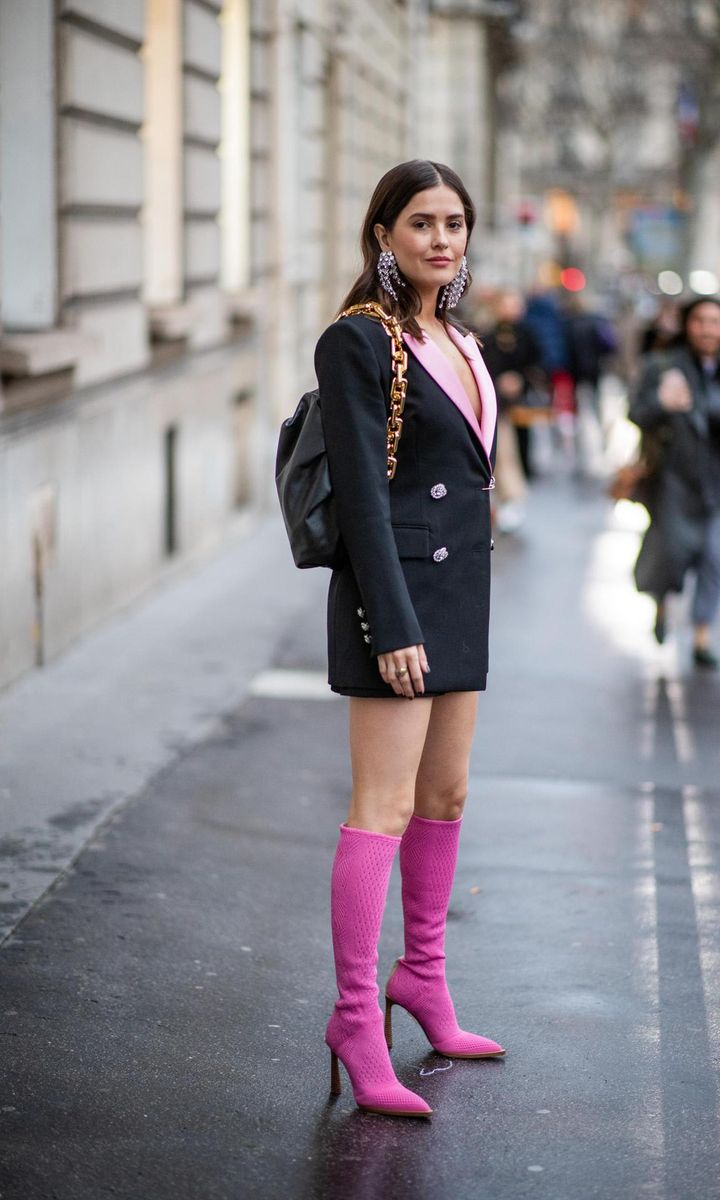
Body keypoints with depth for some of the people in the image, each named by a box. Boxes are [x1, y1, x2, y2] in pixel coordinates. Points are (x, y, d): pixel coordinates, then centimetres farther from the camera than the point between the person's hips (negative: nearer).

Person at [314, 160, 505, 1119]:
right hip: (396, 591, -8)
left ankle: (424, 977, 29)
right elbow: (361, 492, -16)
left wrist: (466, 602, 18)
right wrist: (394, 625, -21)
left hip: (460, 591, 8)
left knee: (447, 796, 15)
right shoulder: (358, 341, -10)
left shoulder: (456, 341, 14)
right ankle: (357, 1017, -4)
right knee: (385, 806, -9)